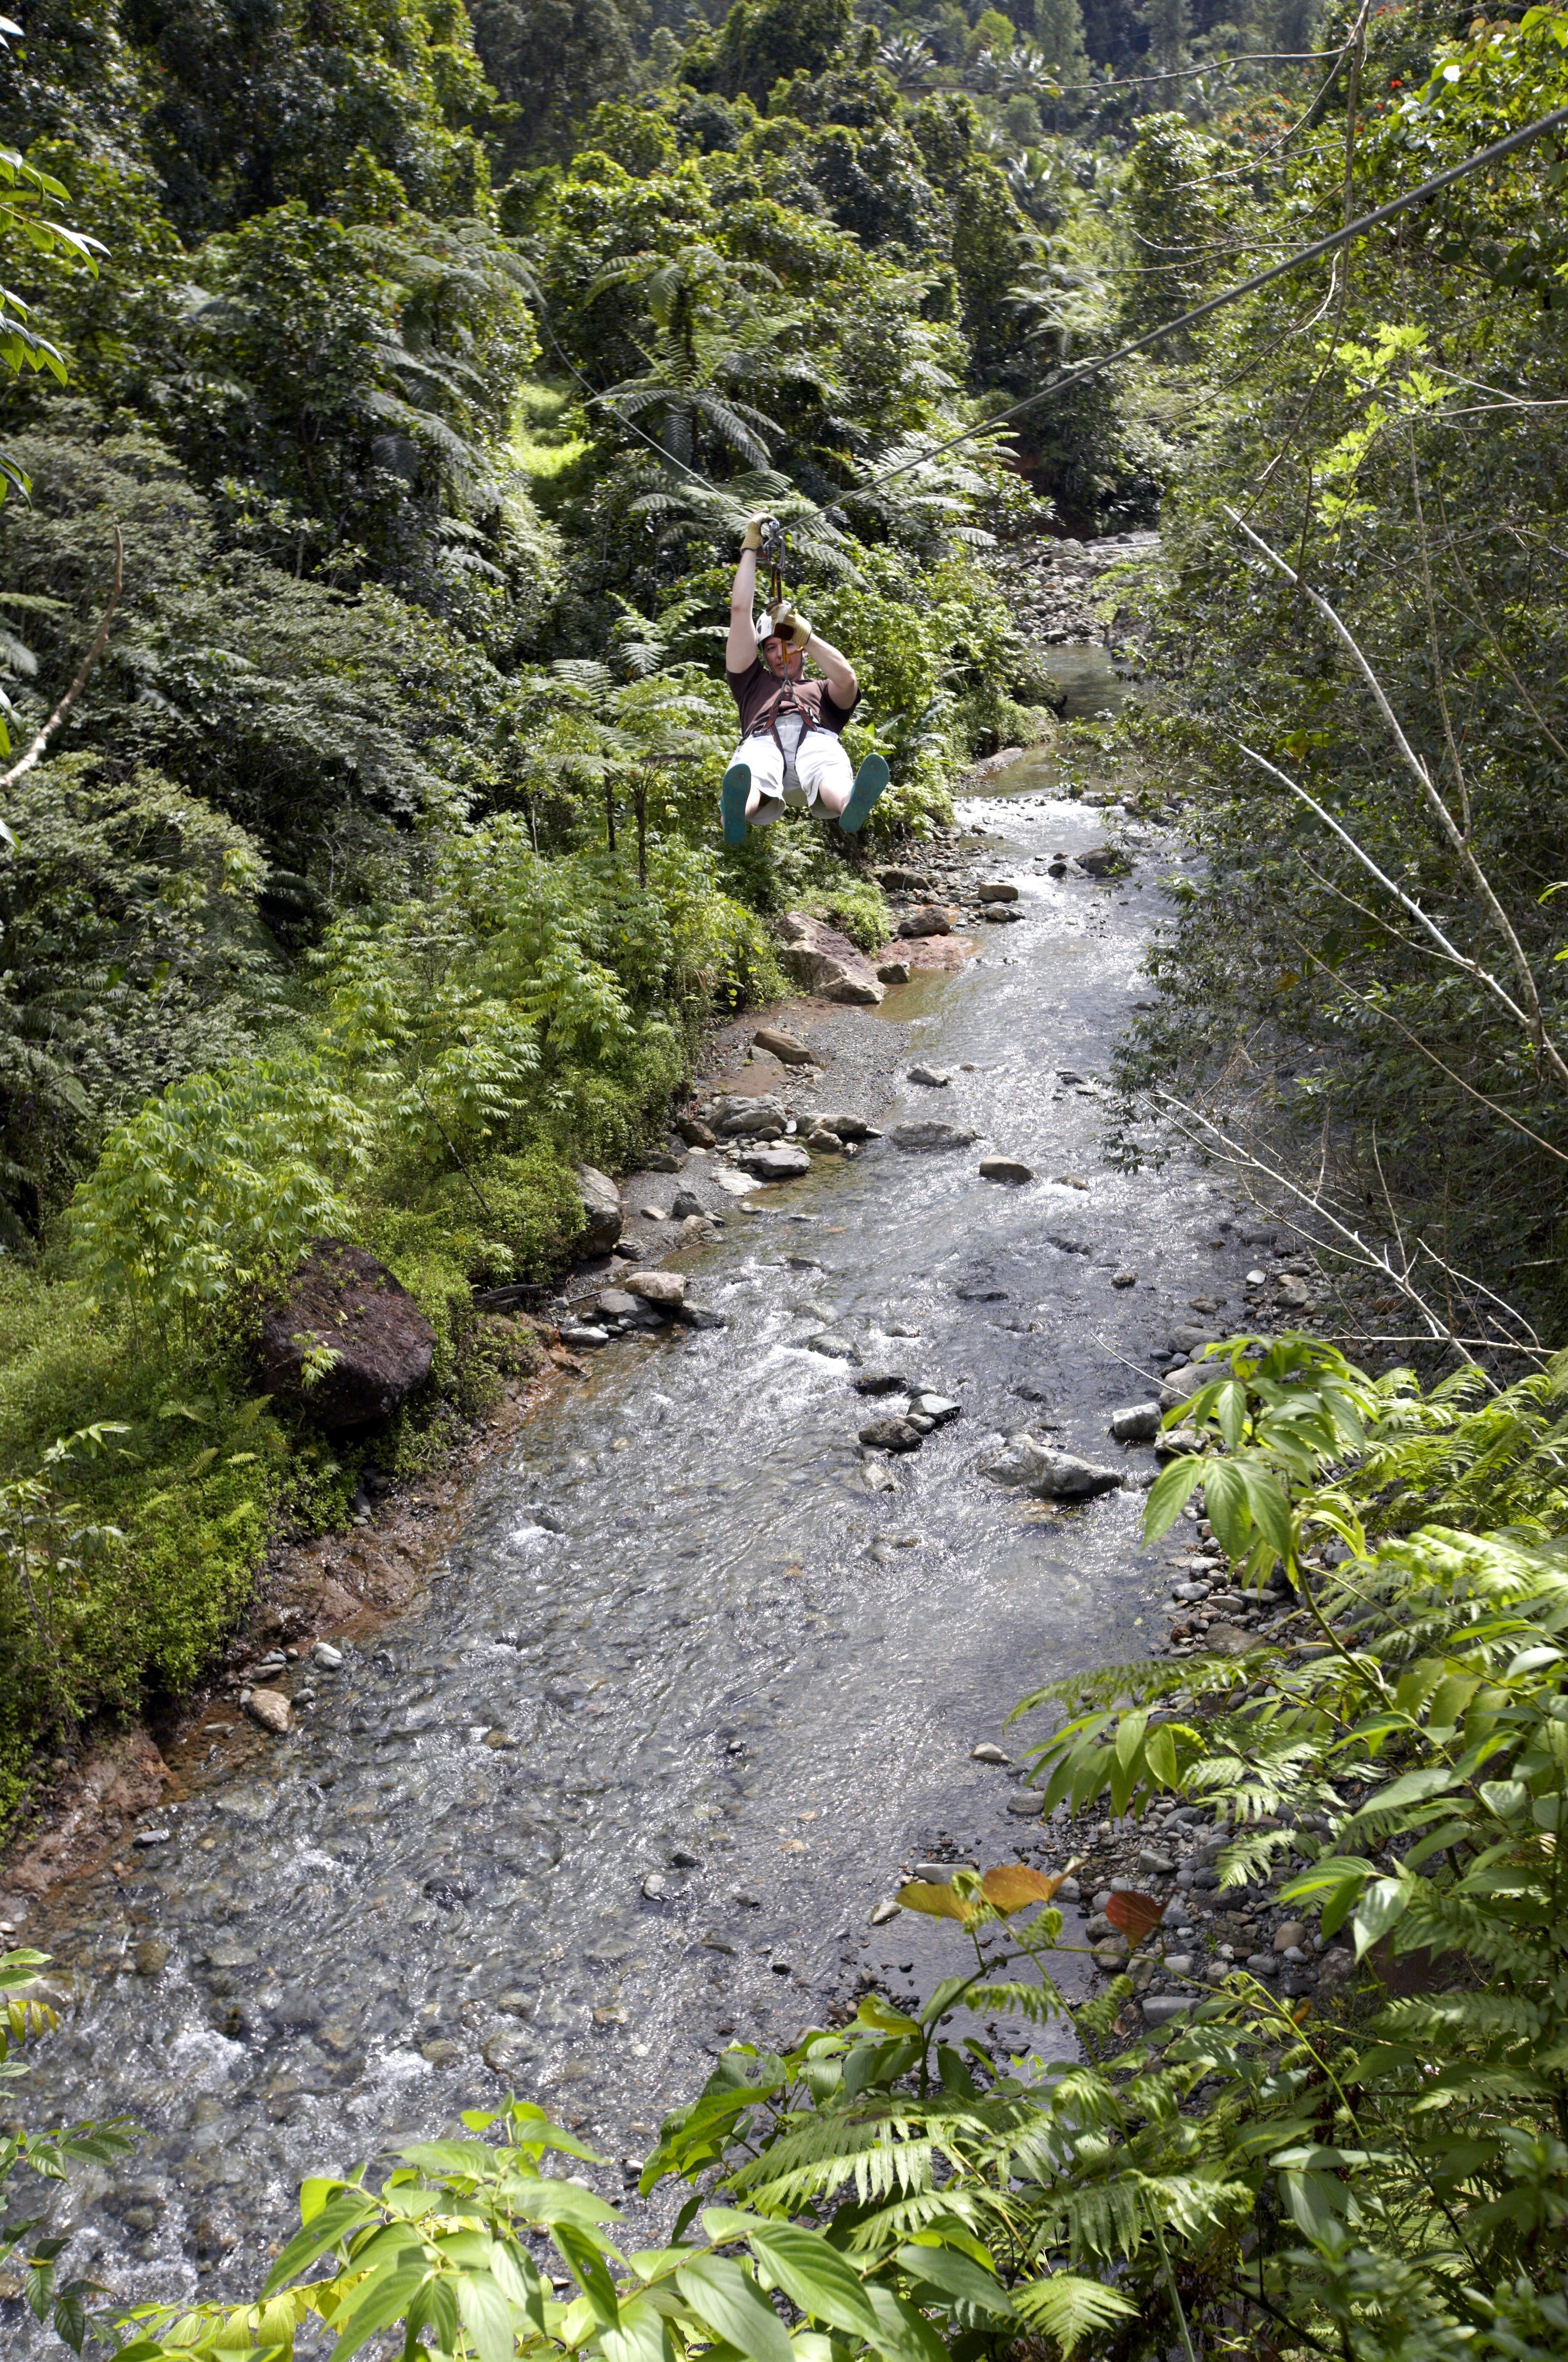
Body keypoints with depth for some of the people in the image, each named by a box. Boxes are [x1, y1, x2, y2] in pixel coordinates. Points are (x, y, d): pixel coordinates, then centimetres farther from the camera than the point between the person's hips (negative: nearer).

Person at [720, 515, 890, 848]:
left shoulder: (824, 691, 39)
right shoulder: (754, 684, 41)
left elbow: (847, 679, 13)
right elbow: (740, 611, 37)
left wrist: (804, 634, 16)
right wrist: (751, 548, 42)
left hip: (816, 741, 0)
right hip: (762, 742, 0)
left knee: (831, 775, -40)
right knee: (750, 773, -40)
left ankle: (850, 807, -75)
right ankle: (737, 816, -75)